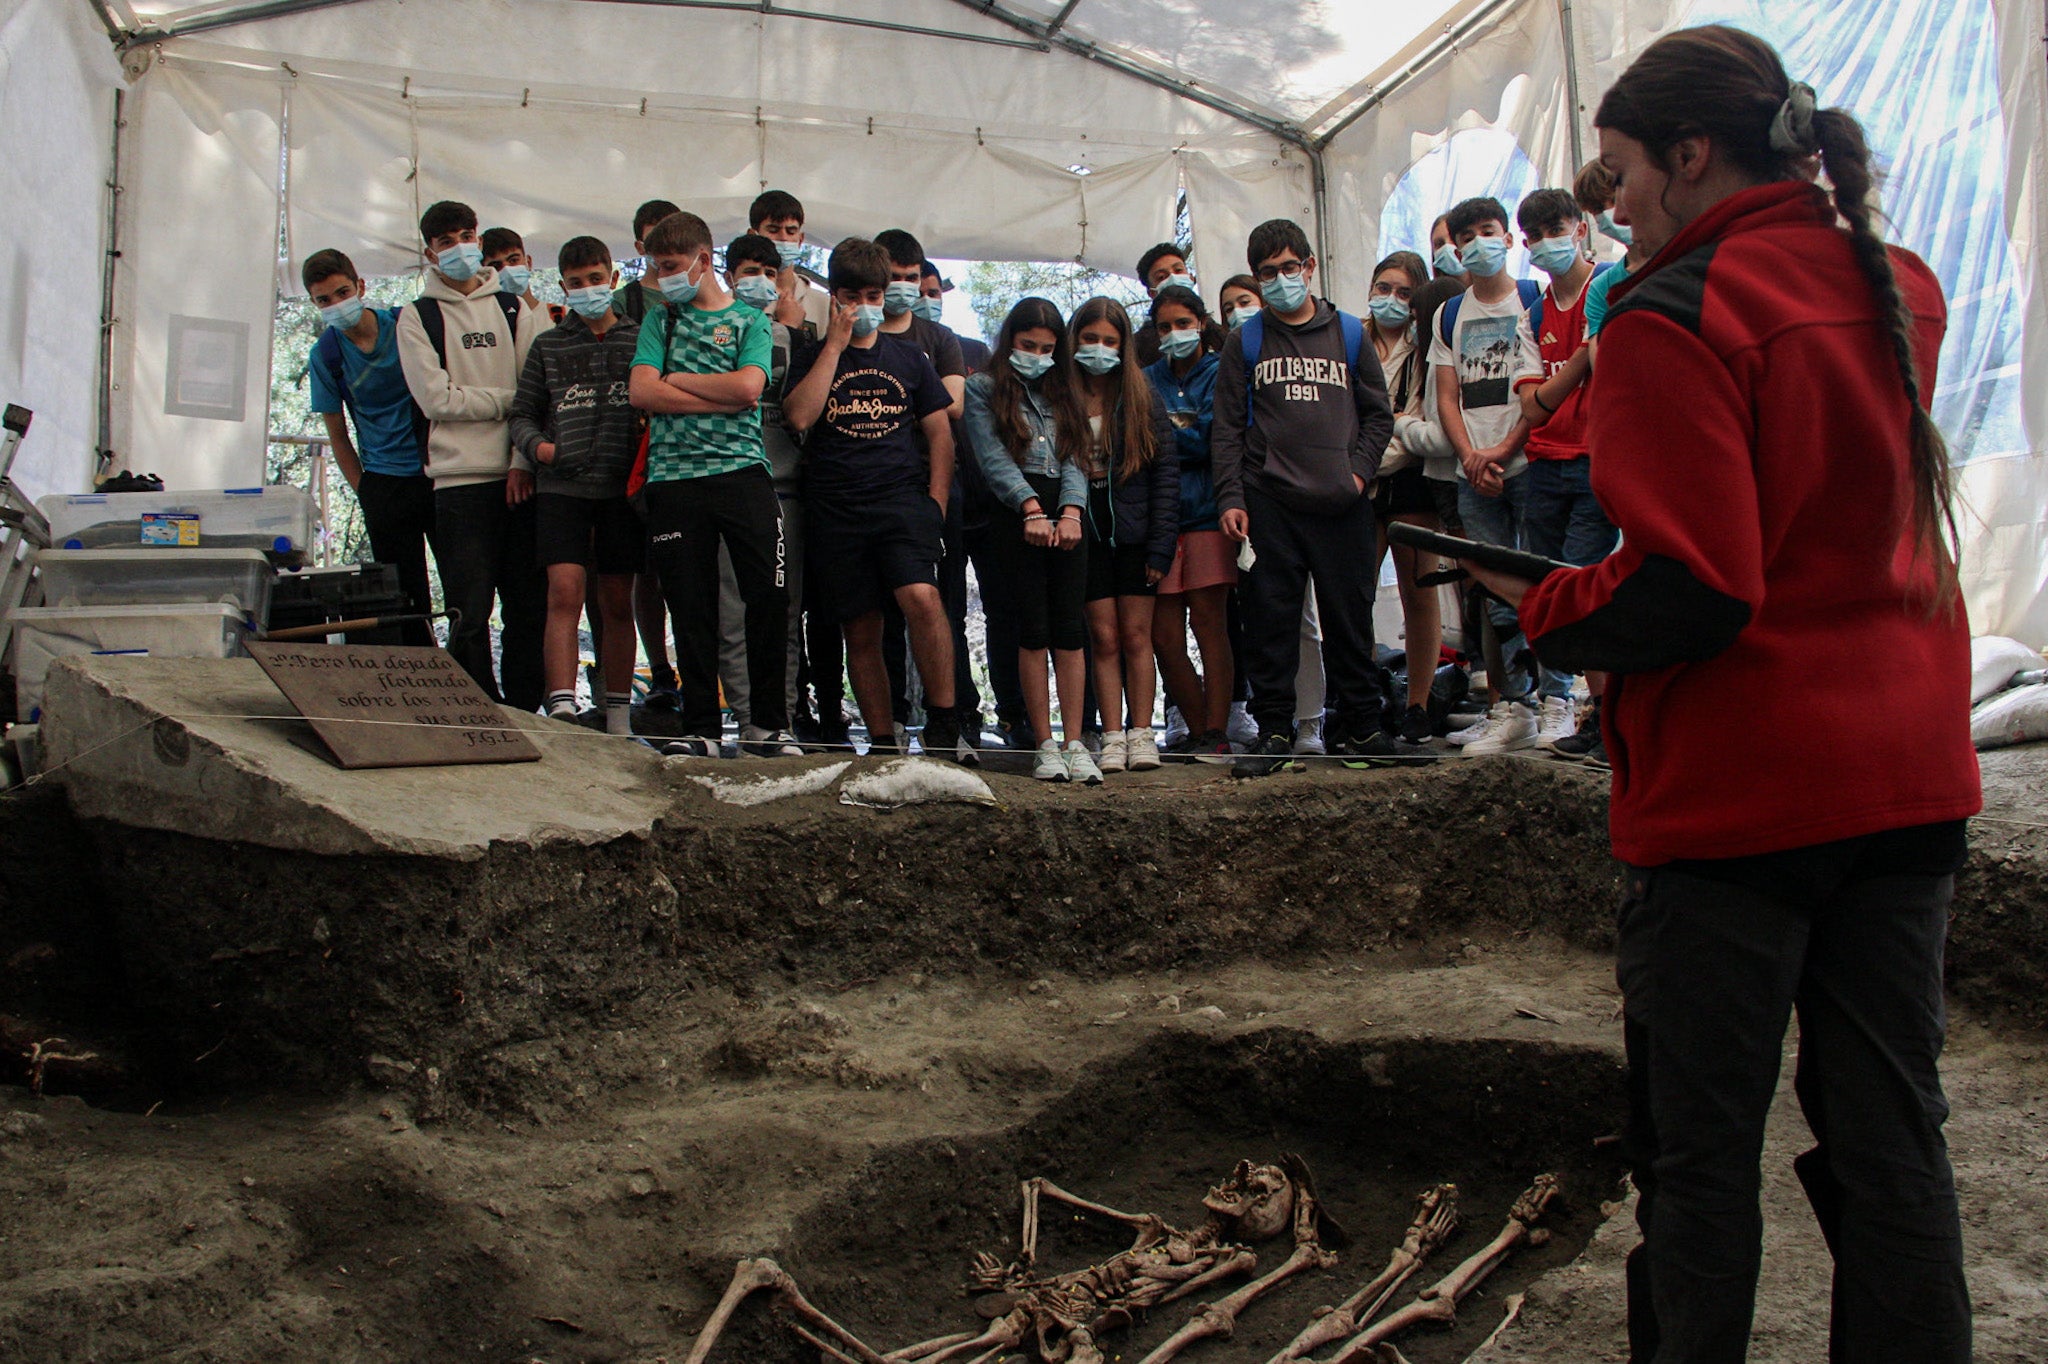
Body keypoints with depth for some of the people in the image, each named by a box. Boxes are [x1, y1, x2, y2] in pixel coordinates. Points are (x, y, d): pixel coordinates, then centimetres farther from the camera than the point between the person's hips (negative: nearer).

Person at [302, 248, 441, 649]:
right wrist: (366, 494, 3)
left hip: (437, 469, -1)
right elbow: (338, 437, 10)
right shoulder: (325, 355, 2)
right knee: (406, 602, -2)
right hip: (385, 482, 1)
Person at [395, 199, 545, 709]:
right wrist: (509, 399, -4)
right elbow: (438, 399, -3)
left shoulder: (514, 310, 14)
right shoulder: (416, 317, 9)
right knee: (470, 613, -4)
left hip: (520, 478, 2)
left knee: (530, 604, 2)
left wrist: (524, 462, -8)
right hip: (461, 480, -2)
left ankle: (522, 711, 12)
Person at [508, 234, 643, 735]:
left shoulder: (640, 340, 11)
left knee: (617, 603, 6)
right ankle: (562, 708, -18)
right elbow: (522, 412, 14)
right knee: (565, 593, -13)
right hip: (562, 487, 0)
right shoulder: (548, 346, 13)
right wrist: (536, 445, -6)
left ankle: (618, 715, 13)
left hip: (622, 487, 0)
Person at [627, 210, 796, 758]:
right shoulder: (660, 321, 17)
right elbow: (642, 392, 1)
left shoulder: (749, 320, 11)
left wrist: (676, 380, 1)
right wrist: (720, 397, -5)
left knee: (770, 594, -8)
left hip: (742, 471, -1)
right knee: (691, 607, 2)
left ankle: (766, 723, 5)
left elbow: (748, 386, -7)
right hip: (674, 477, 2)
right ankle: (701, 728, 10)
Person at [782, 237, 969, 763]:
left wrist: (936, 501, 3)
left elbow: (939, 430, 14)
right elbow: (799, 415, -8)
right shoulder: (813, 357, 11)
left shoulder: (907, 357, 14)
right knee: (861, 631, 4)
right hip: (836, 512, 1)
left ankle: (942, 721, -14)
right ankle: (882, 741, 14)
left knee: (922, 597, -25)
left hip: (904, 499, -1)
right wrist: (836, 343, -6)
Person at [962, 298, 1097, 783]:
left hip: (1066, 515, 3)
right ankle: (1044, 745, -3)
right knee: (1034, 629, -7)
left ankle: (1075, 743, -5)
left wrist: (1071, 511, -7)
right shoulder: (983, 388, 12)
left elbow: (1075, 457, 11)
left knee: (1070, 629, -4)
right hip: (1015, 516, -3)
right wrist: (1031, 507, -14)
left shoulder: (1062, 393, 24)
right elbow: (991, 455, -1)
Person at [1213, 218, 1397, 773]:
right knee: (1270, 619, -1)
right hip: (1270, 503, -1)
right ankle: (1274, 729, 7)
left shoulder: (1349, 333, 12)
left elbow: (1378, 413, 14)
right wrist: (1231, 498, -3)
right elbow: (1228, 428, 7)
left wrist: (1359, 470, 0)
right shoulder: (1245, 342, 10)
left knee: (1350, 615, 4)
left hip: (1342, 504, 1)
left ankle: (1358, 723, 16)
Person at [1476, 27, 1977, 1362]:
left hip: (1735, 791, -7)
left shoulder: (1675, 315, -15)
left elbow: (1685, 593, -23)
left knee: (1699, 1147, 6)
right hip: (1907, 773, 7)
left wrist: (1541, 607, -6)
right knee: (1892, 1128, 13)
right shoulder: (1900, 289, 8)